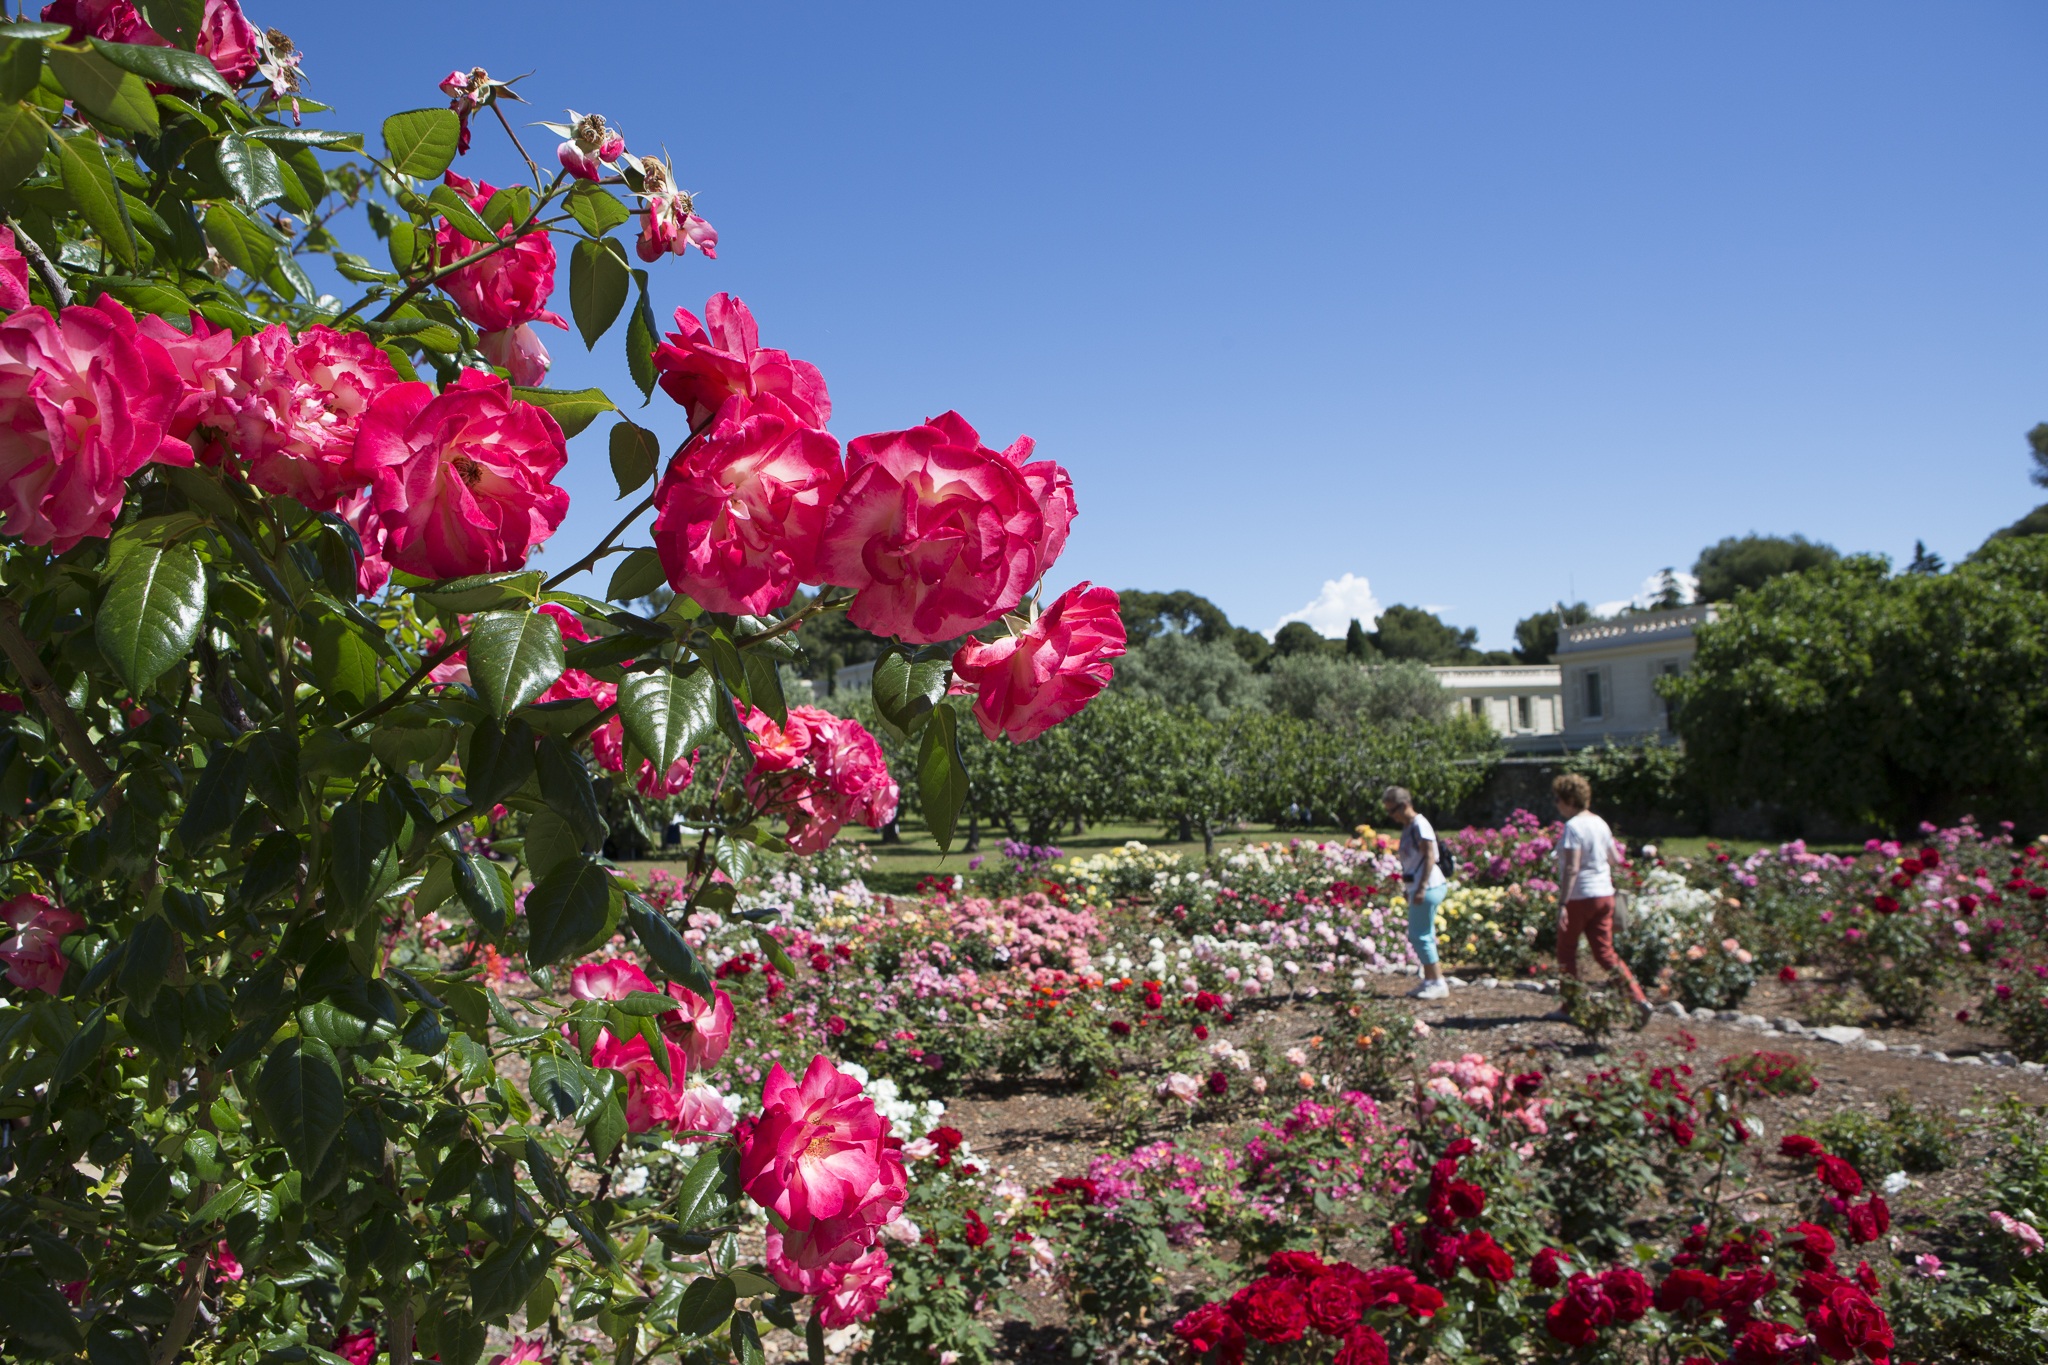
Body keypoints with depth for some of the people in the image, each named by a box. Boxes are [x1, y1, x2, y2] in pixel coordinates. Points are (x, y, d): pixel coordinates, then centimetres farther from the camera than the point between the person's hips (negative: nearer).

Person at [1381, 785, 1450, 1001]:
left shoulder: (1420, 824, -12)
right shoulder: (1408, 827, 15)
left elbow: (1429, 857, -18)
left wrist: (1421, 888, -23)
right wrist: (1411, 889, 18)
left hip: (1428, 887, -10)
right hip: (1419, 887, 10)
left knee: (1421, 936, -7)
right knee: (1417, 935, 12)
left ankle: (1438, 983, -2)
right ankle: (1429, 981, 18)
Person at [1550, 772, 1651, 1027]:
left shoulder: (1573, 826, -15)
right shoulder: (1600, 823, 9)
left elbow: (1572, 868, -22)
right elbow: (1613, 859, 16)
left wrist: (1562, 904, -22)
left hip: (1579, 896, -7)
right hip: (1605, 894, 7)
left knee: (1566, 952, 9)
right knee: (1606, 954, 10)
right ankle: (1639, 999, -3)